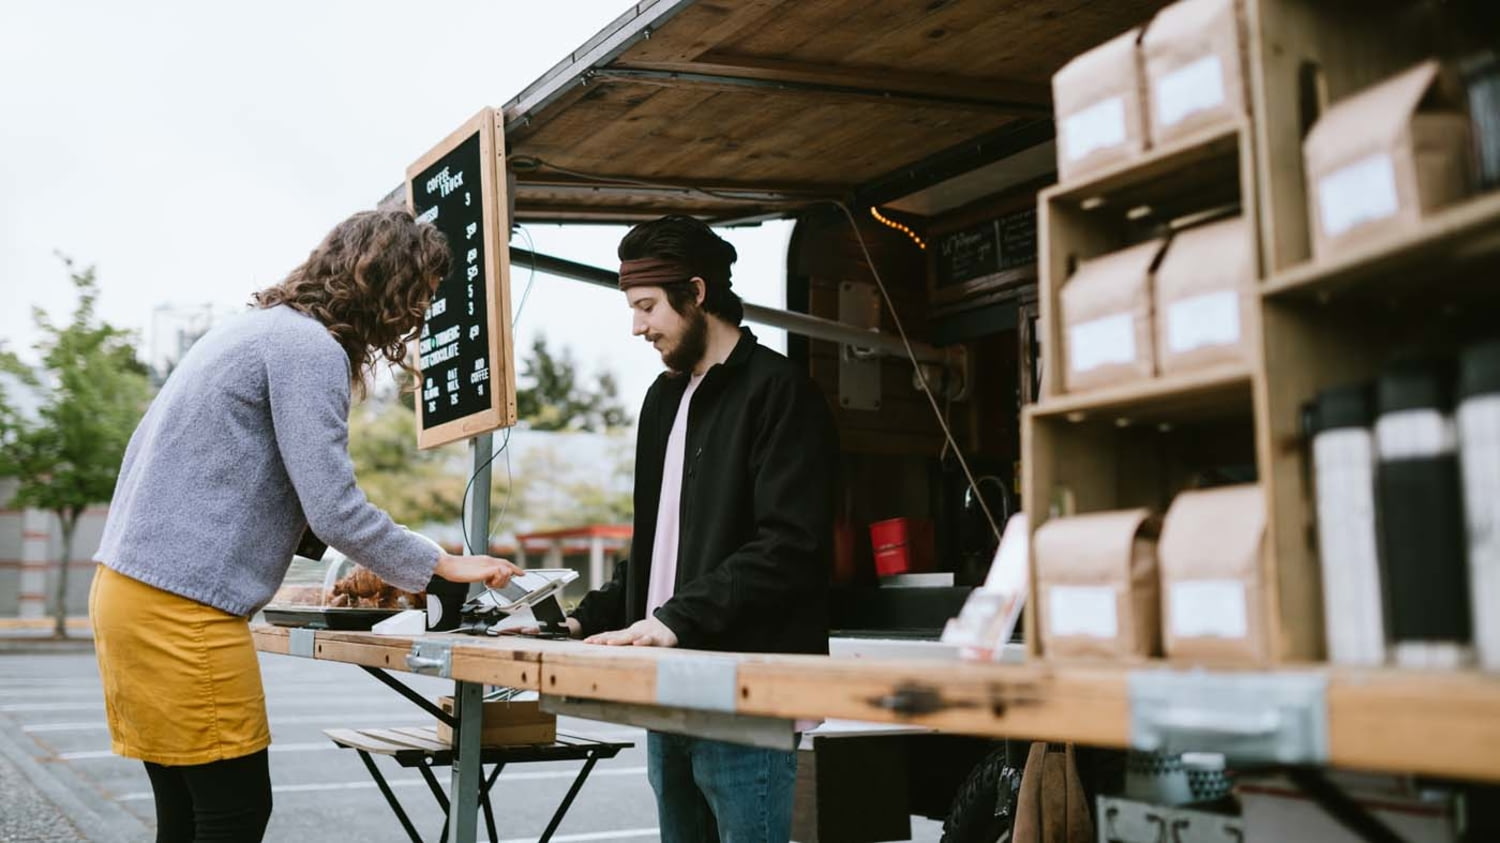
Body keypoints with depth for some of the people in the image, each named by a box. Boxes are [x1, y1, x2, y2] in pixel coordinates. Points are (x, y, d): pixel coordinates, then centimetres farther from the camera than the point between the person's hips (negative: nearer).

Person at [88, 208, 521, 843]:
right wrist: (442, 566, -5)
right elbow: (334, 510, -17)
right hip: (183, 608, -10)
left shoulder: (262, 327, 17)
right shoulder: (310, 347, -13)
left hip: (129, 587, 10)